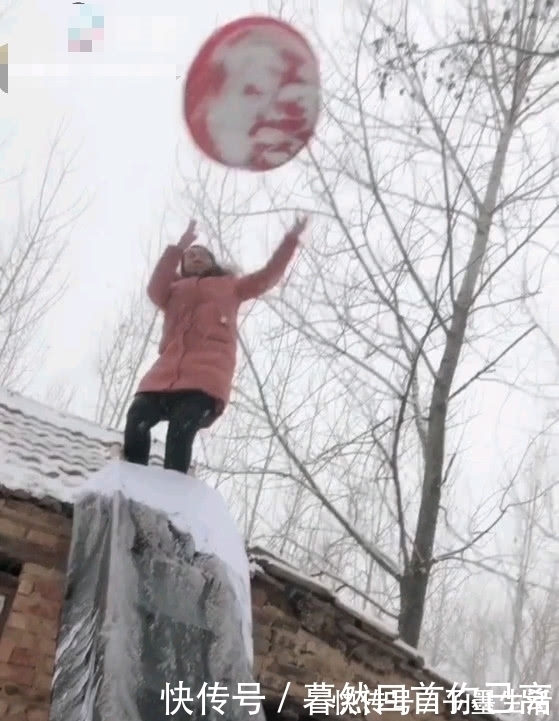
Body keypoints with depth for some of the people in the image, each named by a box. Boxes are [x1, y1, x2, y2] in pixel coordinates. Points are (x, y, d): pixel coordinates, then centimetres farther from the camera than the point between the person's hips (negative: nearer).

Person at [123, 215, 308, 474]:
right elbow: (155, 291, 10)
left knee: (181, 428, -27)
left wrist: (290, 240, 21)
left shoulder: (229, 287, 31)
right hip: (169, 371, 3)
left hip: (206, 373, -3)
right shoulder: (175, 291, 32)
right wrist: (177, 249, 5)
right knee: (137, 417, -21)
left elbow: (267, 276, 25)